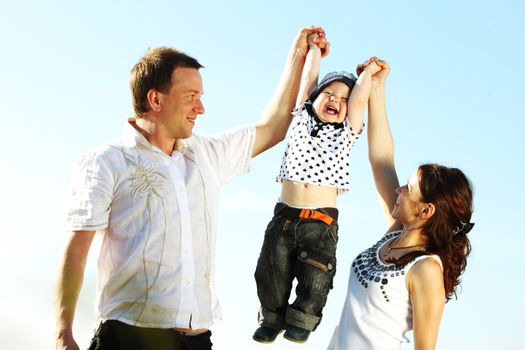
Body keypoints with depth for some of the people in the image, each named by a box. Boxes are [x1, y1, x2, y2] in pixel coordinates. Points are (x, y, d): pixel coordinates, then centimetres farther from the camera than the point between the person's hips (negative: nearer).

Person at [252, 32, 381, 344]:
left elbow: (359, 99, -6)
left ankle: (301, 321, 18)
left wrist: (369, 71, 7)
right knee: (271, 273, 6)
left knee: (315, 278, -3)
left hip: (322, 220, -2)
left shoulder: (347, 132, 6)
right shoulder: (302, 118, 11)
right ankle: (272, 318, 26)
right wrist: (315, 47, 17)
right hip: (284, 215, 2)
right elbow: (309, 78, 10)